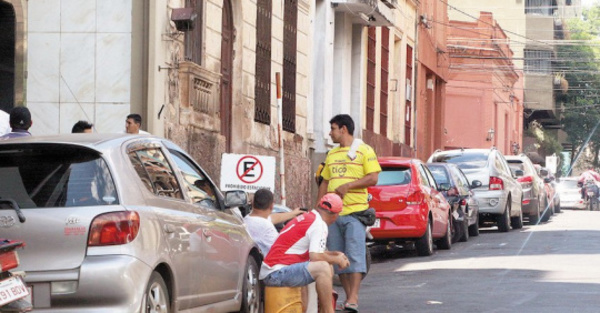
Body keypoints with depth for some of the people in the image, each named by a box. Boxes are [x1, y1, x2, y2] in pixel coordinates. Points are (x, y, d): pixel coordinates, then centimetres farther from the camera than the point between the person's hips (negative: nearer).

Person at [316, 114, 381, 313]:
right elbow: (325, 183, 22)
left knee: (355, 254, -12)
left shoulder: (364, 151, 0)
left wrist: (348, 186, -17)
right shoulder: (331, 155, 19)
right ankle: (348, 296, 11)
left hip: (355, 212, -7)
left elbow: (373, 178, -7)